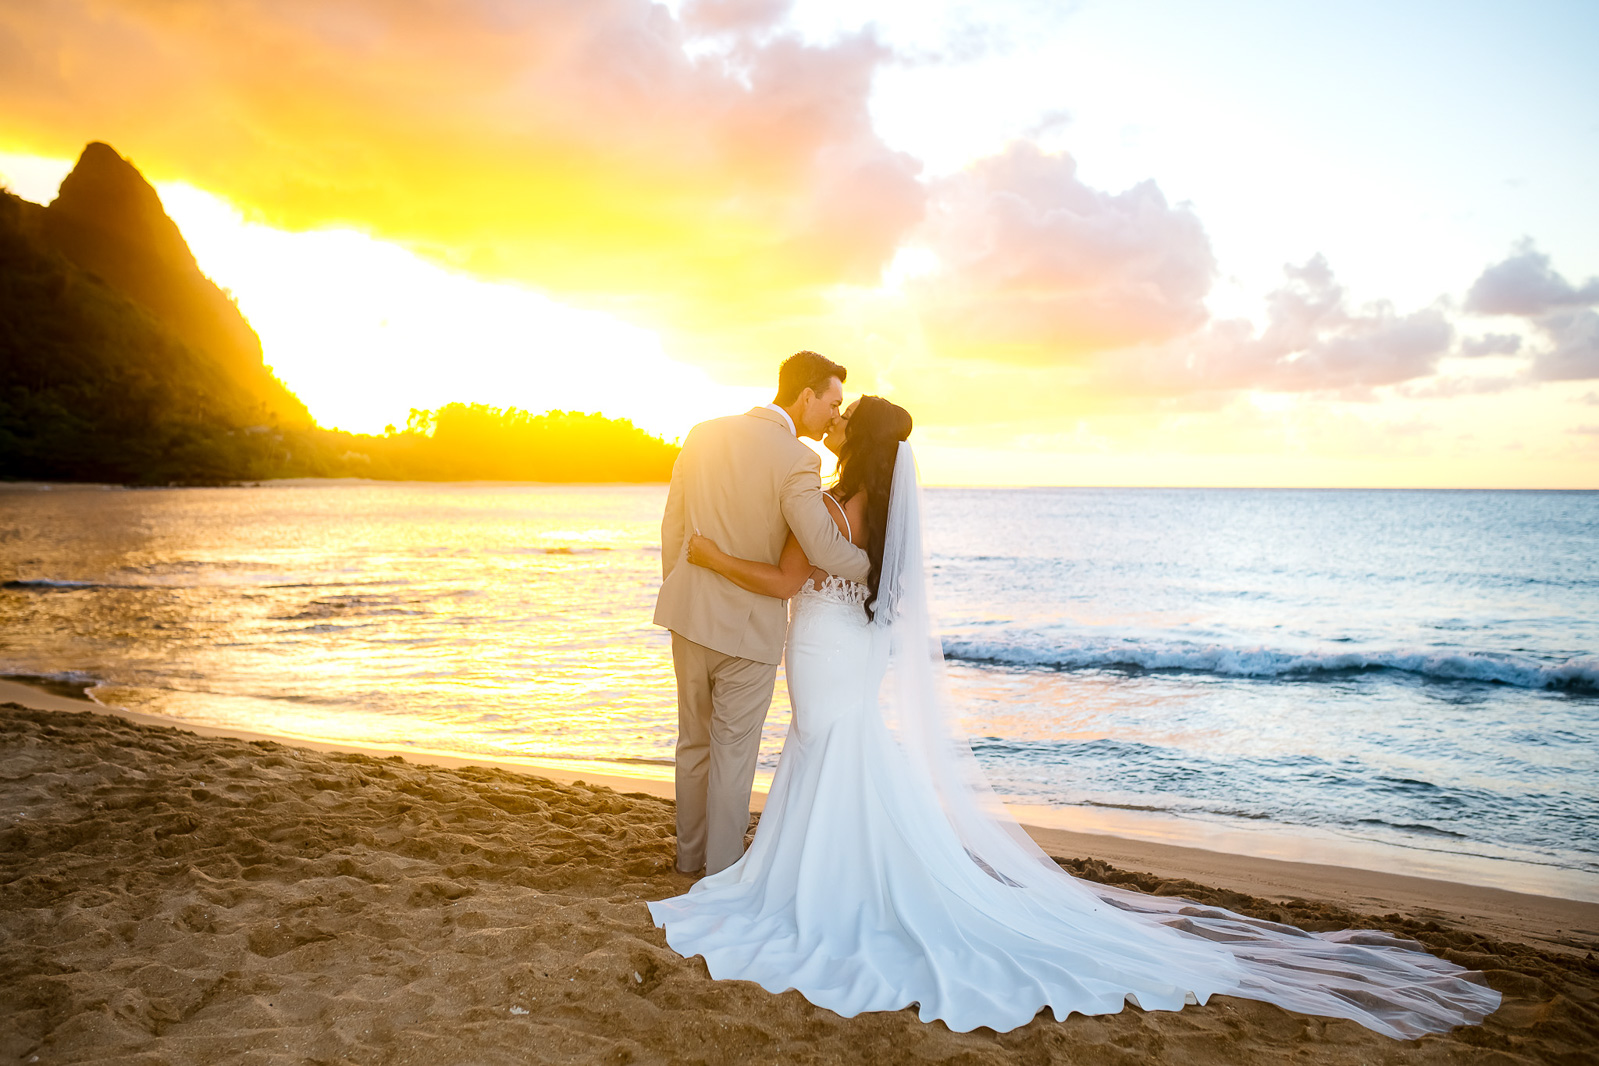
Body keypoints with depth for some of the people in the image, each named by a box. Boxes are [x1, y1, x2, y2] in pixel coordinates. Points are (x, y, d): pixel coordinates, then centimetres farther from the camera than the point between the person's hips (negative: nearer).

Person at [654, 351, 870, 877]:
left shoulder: (704, 435, 1)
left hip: (691, 612, 6)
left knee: (695, 740, 21)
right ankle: (722, 870, 23)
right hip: (749, 626, -6)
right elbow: (827, 551, -26)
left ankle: (690, 853, 36)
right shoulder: (795, 461, -18)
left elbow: (673, 526, 7)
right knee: (733, 752, 10)